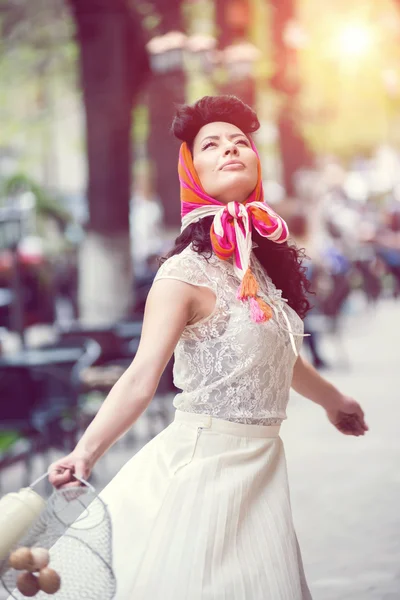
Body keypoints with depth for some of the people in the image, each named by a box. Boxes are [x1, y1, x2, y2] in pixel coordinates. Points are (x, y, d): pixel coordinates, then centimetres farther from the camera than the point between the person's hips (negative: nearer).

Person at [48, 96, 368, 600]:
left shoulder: (265, 259, 8)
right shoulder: (187, 272, -15)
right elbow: (141, 378, -23)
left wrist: (332, 399, 40)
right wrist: (85, 452, -38)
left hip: (261, 462, 7)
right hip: (205, 460, -7)